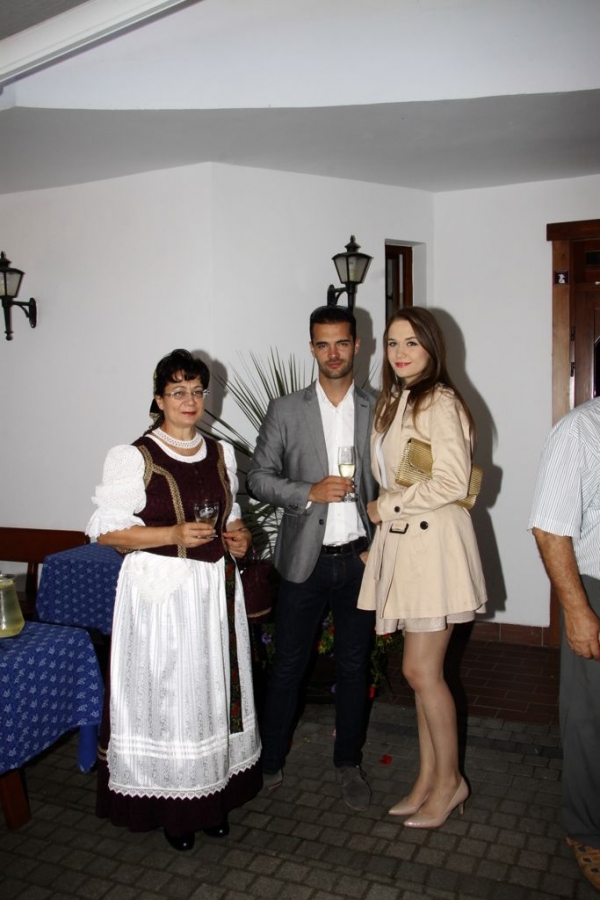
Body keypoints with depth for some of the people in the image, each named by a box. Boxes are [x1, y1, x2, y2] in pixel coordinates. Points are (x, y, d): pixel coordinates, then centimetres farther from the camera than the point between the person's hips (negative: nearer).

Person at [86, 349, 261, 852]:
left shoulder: (220, 455, 8)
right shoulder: (134, 458, -9)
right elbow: (107, 530, -12)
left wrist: (240, 536, -2)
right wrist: (174, 535, -21)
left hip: (215, 589, 5)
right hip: (161, 590, -5)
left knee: (215, 690, 14)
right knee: (164, 695, 4)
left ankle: (214, 796, 32)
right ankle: (170, 804, 26)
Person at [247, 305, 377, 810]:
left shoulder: (379, 412, 2)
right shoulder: (285, 411, 0)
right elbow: (258, 478, 0)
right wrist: (310, 493, -15)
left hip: (360, 558, 1)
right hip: (306, 558, -1)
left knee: (354, 666, 13)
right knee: (288, 665, 9)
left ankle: (349, 762, 32)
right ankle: (271, 761, 28)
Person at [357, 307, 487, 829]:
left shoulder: (440, 402, -11)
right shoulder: (394, 401, 15)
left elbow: (452, 483, -19)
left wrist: (386, 506, -10)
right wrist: (382, 517, 9)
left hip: (435, 544, -8)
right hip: (402, 544, 8)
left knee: (421, 670, 0)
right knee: (423, 671, 14)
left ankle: (449, 780, 21)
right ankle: (430, 779, 27)